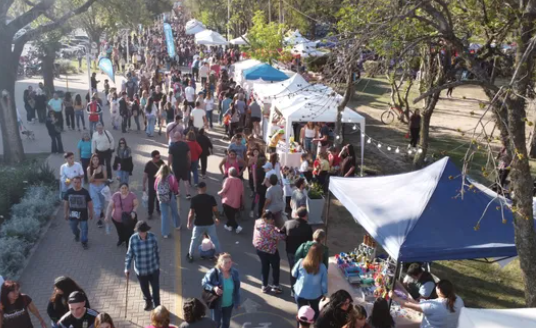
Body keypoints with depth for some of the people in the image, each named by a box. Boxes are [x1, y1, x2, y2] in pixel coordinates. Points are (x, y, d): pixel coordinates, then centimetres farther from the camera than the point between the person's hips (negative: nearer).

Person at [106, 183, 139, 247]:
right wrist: (107, 216, -8)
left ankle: (129, 245, 22)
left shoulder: (132, 195, -12)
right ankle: (121, 240, 55)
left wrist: (133, 212, -23)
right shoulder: (115, 196, -10)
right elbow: (110, 206, -5)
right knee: (120, 232, 21)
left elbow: (136, 204, -6)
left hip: (129, 219, -2)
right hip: (117, 219, 2)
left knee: (129, 232, -4)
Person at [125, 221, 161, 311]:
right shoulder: (133, 239, -18)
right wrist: (127, 268, -5)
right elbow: (129, 254, -6)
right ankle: (148, 302, 51)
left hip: (153, 269, -1)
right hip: (140, 270, 1)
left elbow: (157, 251, -2)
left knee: (156, 289, 9)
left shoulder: (152, 237, -15)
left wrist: (158, 265, 7)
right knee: (144, 289, 22)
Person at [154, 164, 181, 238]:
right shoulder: (171, 177, -11)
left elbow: (155, 188, 4)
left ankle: (165, 233, 8)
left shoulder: (158, 178, -4)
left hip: (161, 199, 2)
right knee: (174, 212, 21)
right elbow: (176, 187, -9)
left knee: (164, 215, 7)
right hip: (171, 197, -2)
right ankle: (177, 225, 41)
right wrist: (175, 192, 12)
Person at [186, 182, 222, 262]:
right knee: (215, 240, 17)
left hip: (198, 224, 0)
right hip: (210, 223, 0)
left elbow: (191, 213, -11)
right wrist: (217, 218, 11)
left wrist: (189, 223, 4)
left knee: (194, 240, 18)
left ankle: (190, 256, 28)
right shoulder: (211, 198, -12)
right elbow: (215, 210, -9)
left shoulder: (194, 199, -12)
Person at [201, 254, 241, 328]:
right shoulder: (213, 272, -26)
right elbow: (204, 283, -14)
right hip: (216, 303, -4)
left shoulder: (235, 273, -12)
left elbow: (237, 288, -1)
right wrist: (213, 288, -32)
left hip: (229, 304, 4)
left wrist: (237, 302, 5)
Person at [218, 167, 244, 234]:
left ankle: (237, 226, -10)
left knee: (229, 216, 2)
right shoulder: (240, 181, 4)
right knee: (232, 215, 22)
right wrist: (242, 203, 16)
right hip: (236, 203, 5)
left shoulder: (228, 179, -10)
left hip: (227, 201, -5)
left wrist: (219, 193, 6)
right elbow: (242, 192, 6)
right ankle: (228, 225, 34)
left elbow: (224, 190, -15)